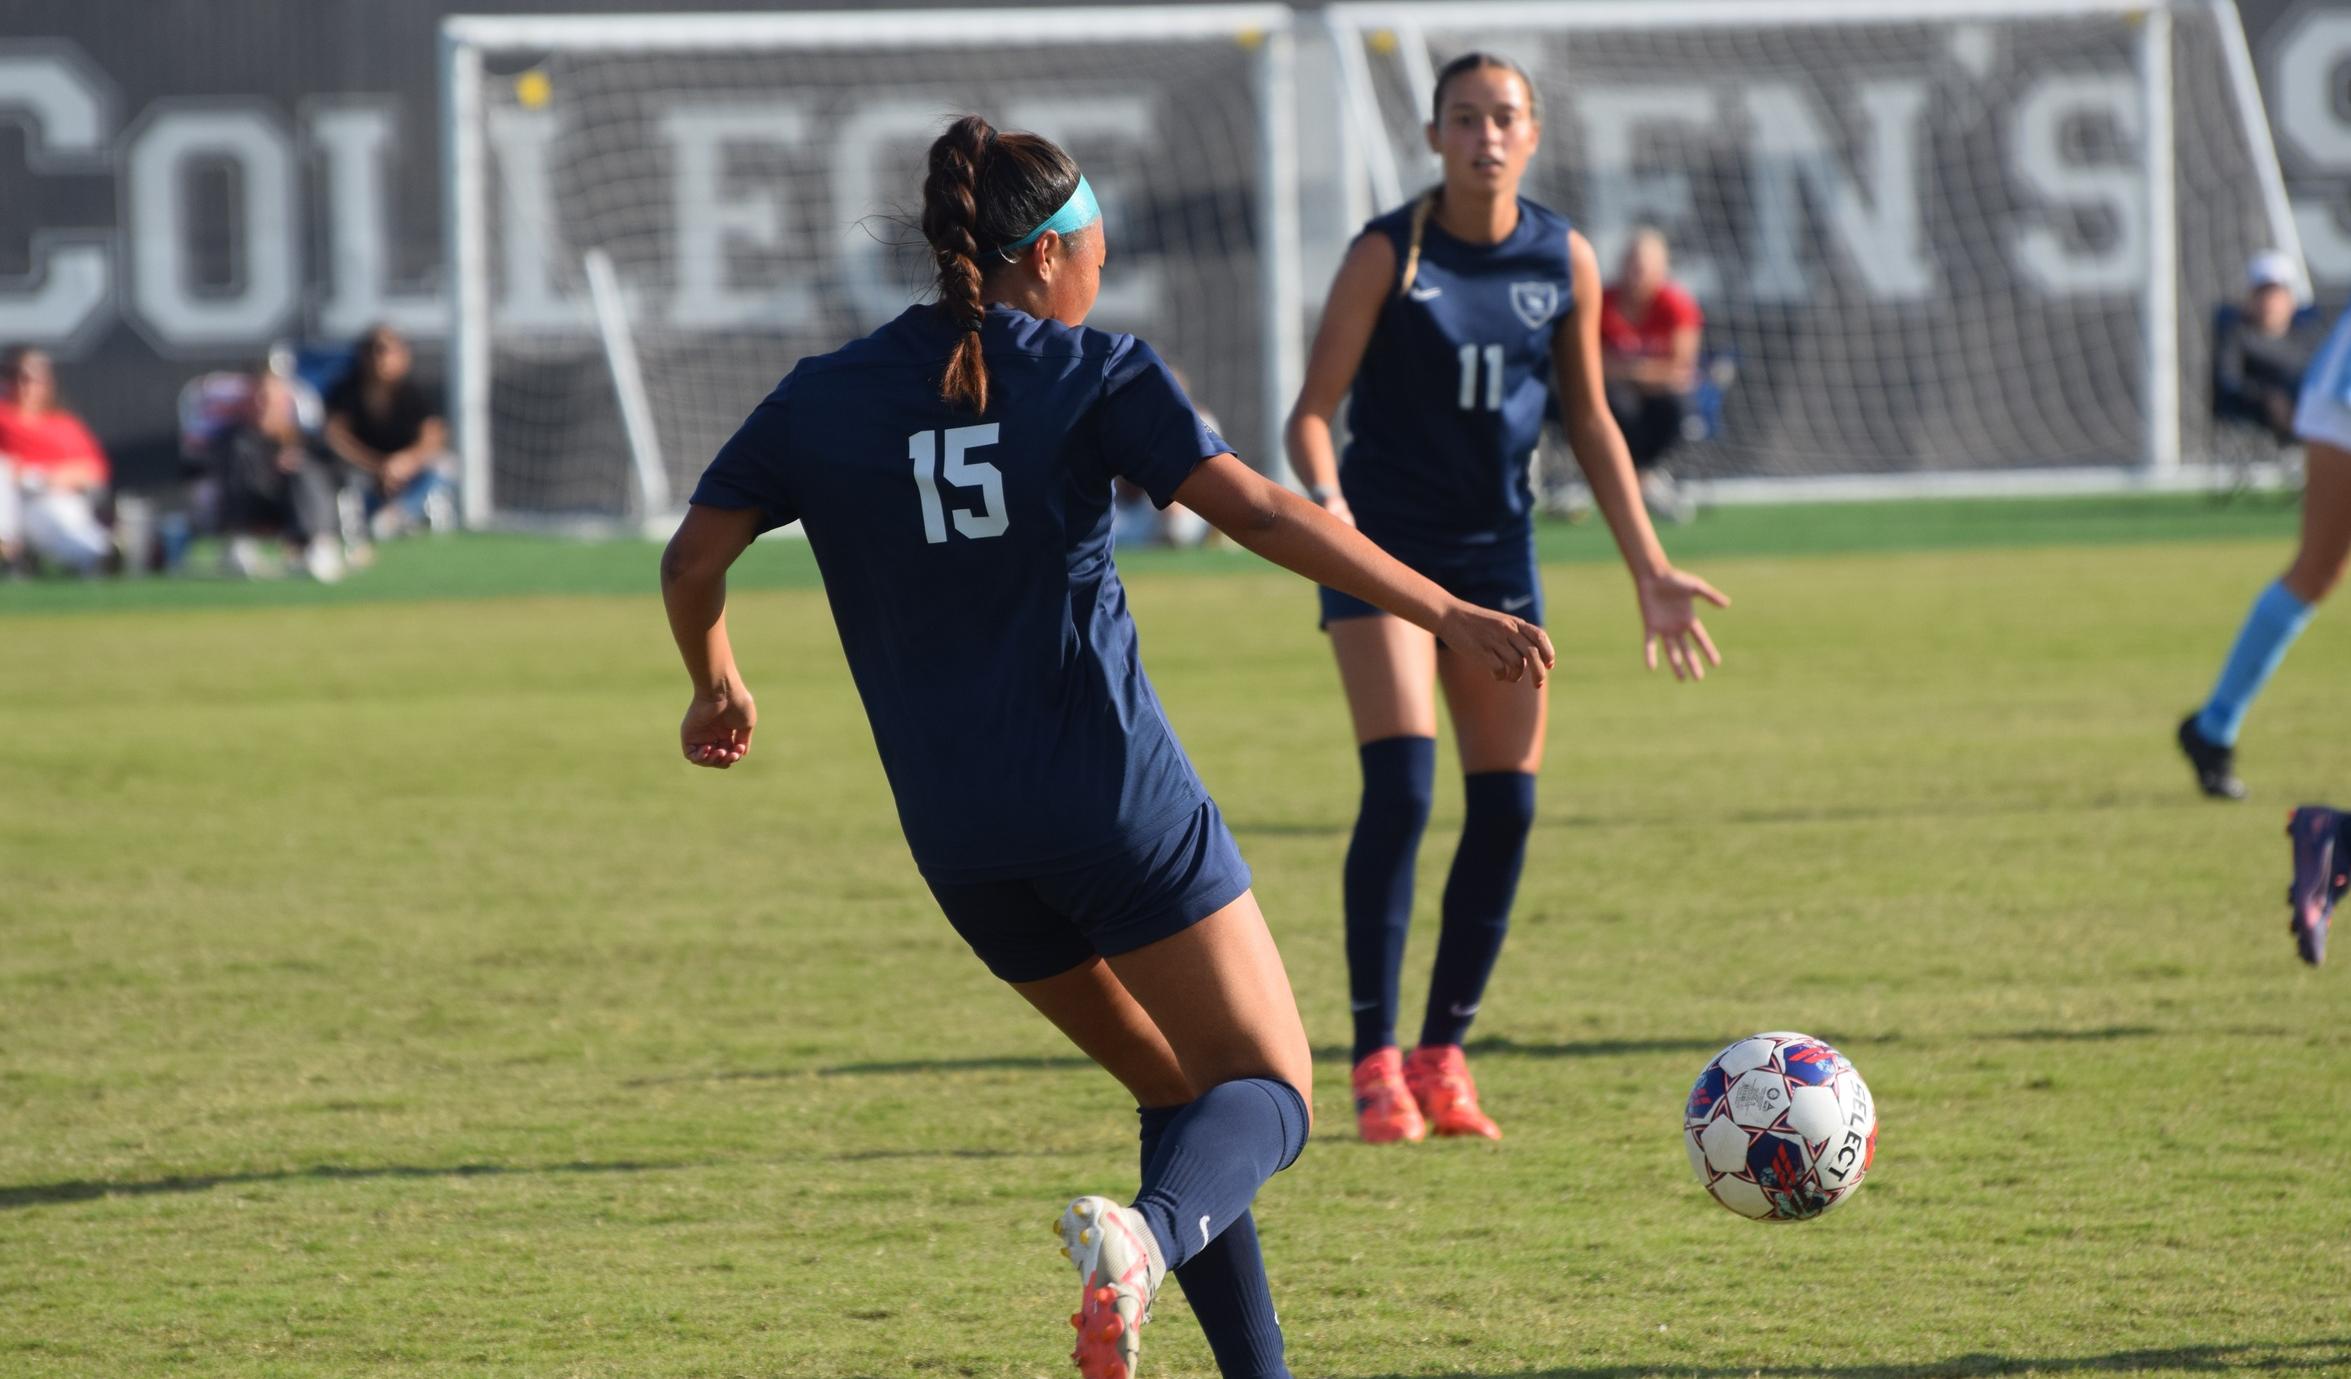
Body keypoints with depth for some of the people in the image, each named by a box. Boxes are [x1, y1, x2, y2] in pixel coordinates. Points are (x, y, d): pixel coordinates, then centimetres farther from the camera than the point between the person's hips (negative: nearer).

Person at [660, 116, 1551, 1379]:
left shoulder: (824, 397, 6)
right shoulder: (1091, 377, -4)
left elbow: (693, 559, 3)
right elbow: (1258, 513, -13)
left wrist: (717, 688, 23)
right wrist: (1446, 615, -11)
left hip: (958, 836, 5)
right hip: (1116, 802, -5)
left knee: (1177, 1086, 21)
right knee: (1268, 1091, 1)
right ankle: (1145, 1236, -32)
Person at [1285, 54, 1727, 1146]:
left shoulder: (1563, 260, 1)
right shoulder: (1389, 254, -10)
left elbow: (1589, 420, 11)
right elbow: (1314, 408, -11)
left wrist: (1649, 568, 9)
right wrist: (1326, 502, -31)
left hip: (1498, 553, 4)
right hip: (1386, 548, -4)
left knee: (1507, 807, -1)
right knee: (1399, 790, -16)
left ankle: (1442, 1056, 10)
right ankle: (1375, 1065, -9)